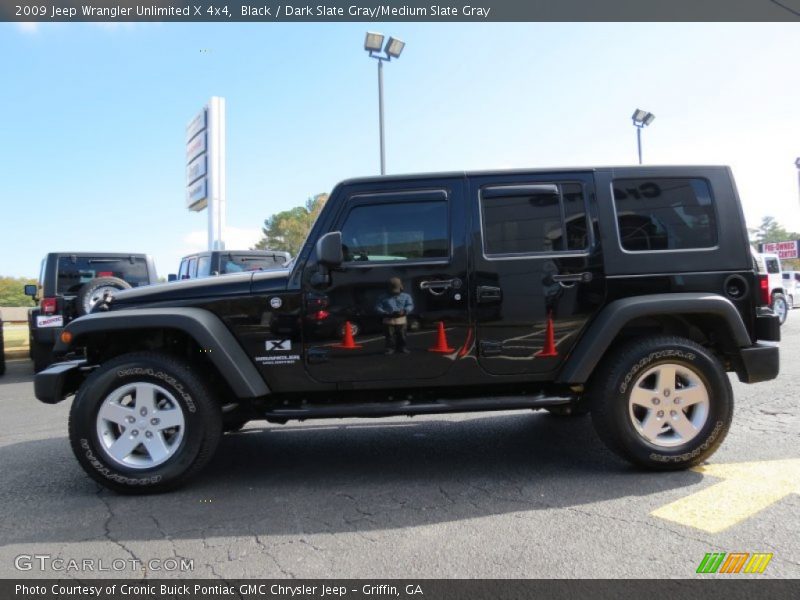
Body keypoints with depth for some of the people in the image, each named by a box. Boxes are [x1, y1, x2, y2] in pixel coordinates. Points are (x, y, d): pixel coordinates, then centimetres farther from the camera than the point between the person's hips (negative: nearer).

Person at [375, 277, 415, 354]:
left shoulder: (406, 296, 12)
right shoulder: (383, 297, 11)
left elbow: (410, 306, 2)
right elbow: (378, 307, 6)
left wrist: (404, 311, -18)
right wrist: (385, 313, -12)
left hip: (401, 320, 0)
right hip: (388, 320, 0)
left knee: (402, 336, 0)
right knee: (390, 336, -4)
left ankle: (403, 348, 9)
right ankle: (390, 349, 3)